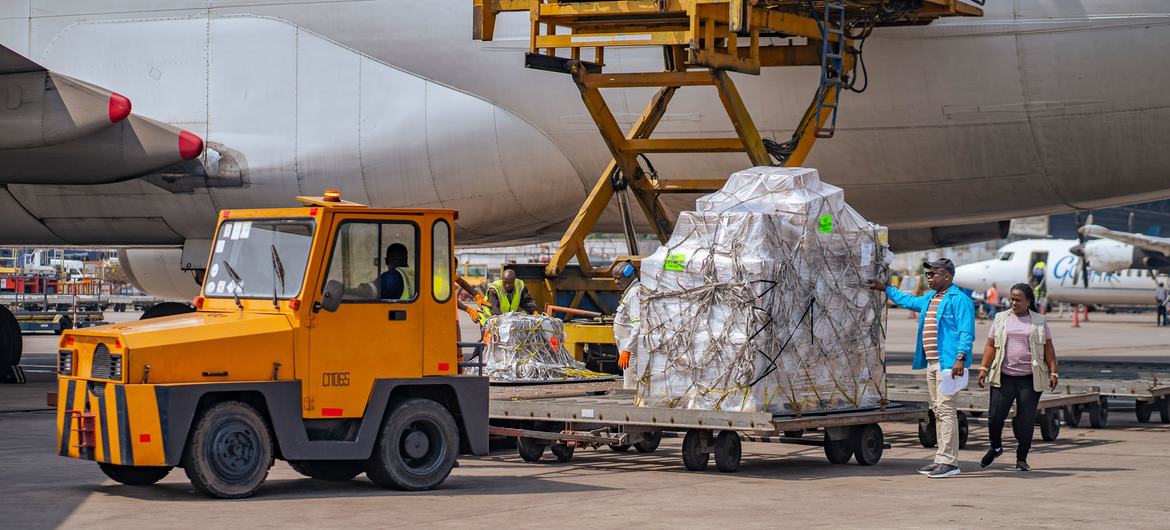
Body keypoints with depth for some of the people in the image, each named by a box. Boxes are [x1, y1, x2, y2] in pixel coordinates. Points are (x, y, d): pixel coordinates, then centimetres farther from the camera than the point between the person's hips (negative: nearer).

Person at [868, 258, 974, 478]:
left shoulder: (960, 300, -9)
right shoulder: (929, 299, 19)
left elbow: (966, 332, -16)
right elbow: (908, 301, 38)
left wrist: (961, 358, -25)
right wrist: (885, 289, 43)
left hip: (948, 363, -9)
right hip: (931, 363, 10)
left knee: (945, 409, -13)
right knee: (938, 410, 10)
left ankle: (949, 461, -14)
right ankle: (942, 459, 15)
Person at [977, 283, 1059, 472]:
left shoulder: (1039, 321, 8)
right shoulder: (1002, 319, 10)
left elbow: (1048, 349, 7)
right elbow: (991, 345, 8)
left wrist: (1053, 372, -1)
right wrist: (983, 368, -3)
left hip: (1030, 378, -1)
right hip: (1004, 377, 1)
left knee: (1026, 419, -2)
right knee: (996, 415, -4)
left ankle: (1022, 458, 10)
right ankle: (995, 447, 22)